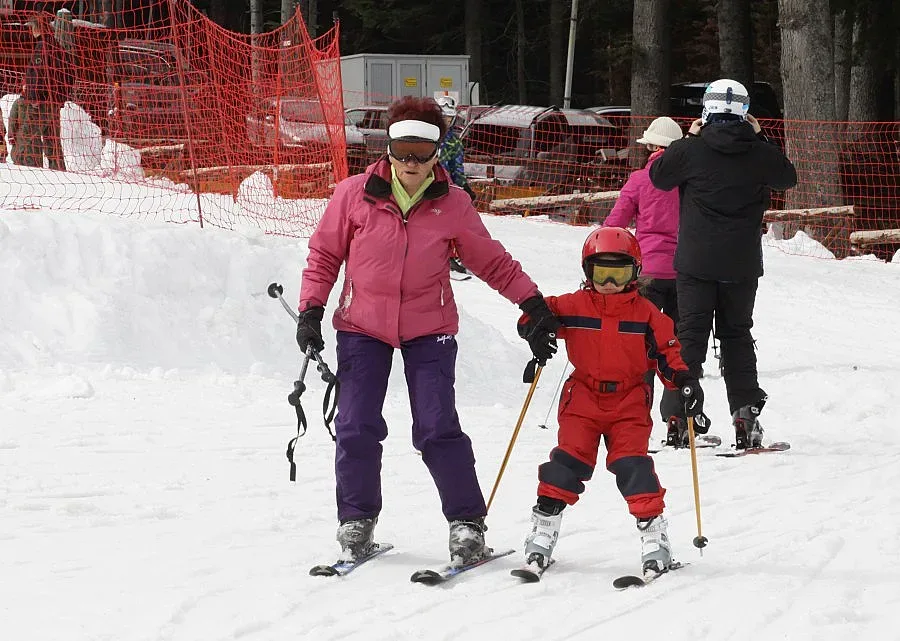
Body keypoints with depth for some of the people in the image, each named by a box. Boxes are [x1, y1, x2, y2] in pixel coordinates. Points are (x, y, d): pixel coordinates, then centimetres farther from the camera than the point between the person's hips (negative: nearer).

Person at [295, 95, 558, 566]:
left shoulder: (452, 206, -4)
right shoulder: (355, 195, -5)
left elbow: (492, 261, 7)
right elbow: (324, 254, 4)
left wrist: (533, 303, 2)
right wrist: (310, 310, -3)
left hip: (429, 330, -1)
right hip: (362, 327, 1)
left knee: (438, 430, -9)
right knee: (356, 430, -2)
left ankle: (466, 524, 2)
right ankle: (356, 522, 15)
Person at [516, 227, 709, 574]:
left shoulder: (646, 313, 3)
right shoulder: (572, 307, 1)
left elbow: (669, 351, 6)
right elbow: (534, 317, 2)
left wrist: (686, 381, -9)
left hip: (629, 404, 0)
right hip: (583, 399, 1)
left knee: (632, 464, -13)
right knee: (569, 460, -10)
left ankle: (653, 531, -9)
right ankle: (544, 524, -2)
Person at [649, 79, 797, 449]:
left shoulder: (690, 150, -9)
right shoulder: (760, 153, -5)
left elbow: (659, 176, 8)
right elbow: (788, 178, 15)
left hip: (696, 262, -1)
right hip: (742, 265, 1)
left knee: (690, 335, 4)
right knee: (737, 335, 13)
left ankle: (678, 415, -3)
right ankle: (746, 411, 5)